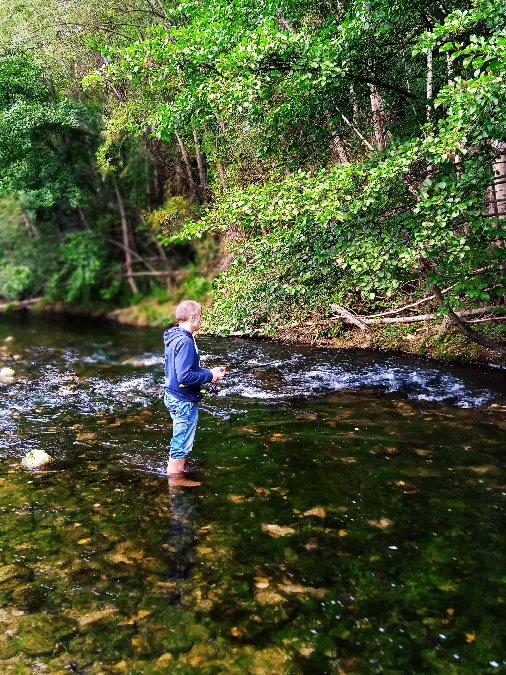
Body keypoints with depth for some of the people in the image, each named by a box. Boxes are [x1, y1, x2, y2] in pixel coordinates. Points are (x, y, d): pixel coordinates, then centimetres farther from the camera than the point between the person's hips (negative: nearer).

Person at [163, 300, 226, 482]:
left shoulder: (175, 337, 8)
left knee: (180, 443, 24)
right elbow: (185, 376, -29)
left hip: (175, 397, 11)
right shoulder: (185, 342, -24)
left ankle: (176, 477, 39)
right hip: (184, 400, -11)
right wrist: (210, 376, -16)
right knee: (181, 446, 4)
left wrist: (210, 371, 8)